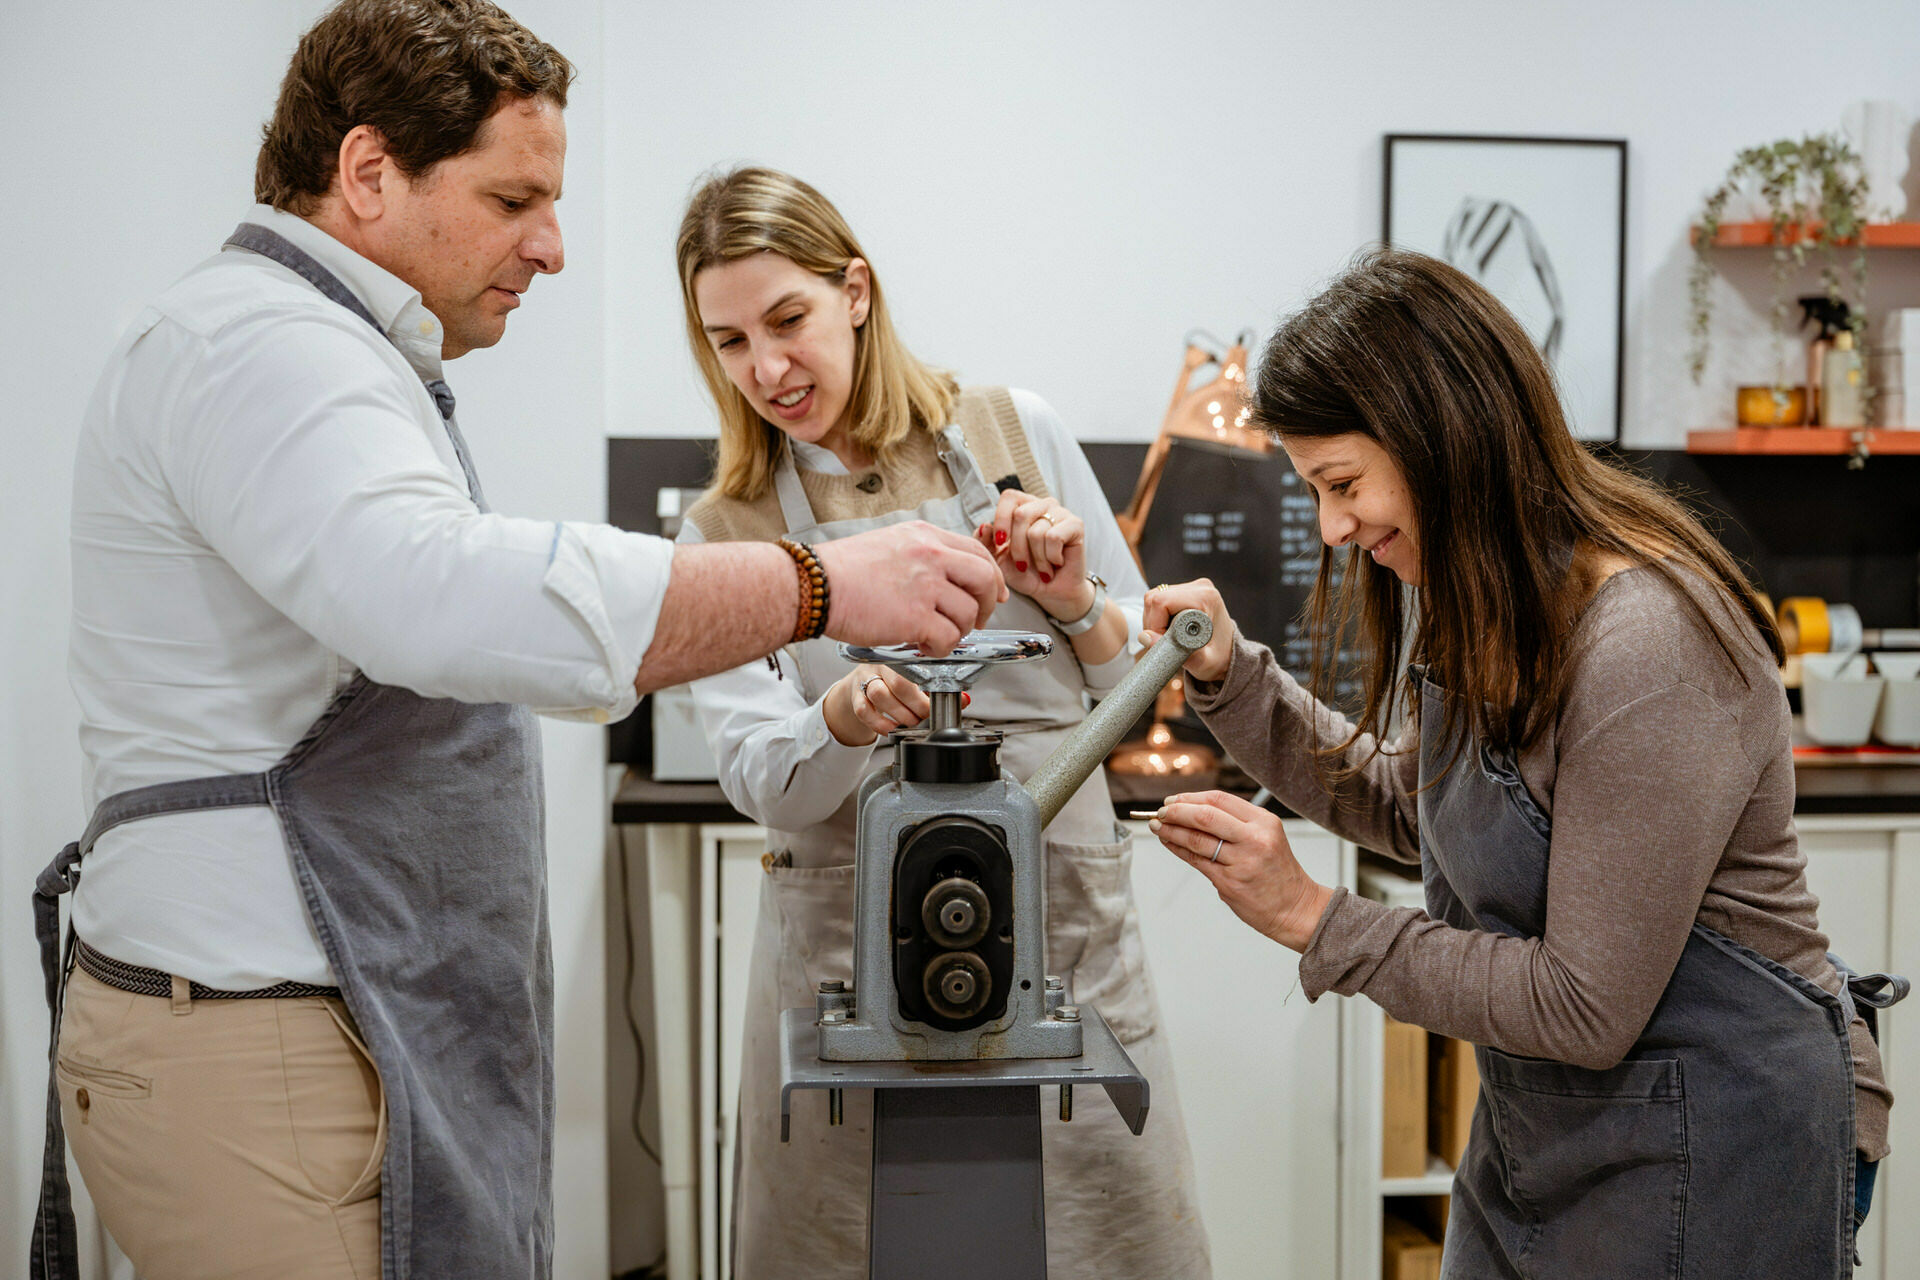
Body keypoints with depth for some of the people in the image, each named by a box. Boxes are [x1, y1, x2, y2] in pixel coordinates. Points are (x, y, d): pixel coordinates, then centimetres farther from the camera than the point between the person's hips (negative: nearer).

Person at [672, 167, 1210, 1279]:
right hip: (850, 947, 0)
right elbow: (761, 785, -6)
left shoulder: (1019, 435, 5)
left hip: (1063, 914, 0)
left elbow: (1147, 677, 10)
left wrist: (1073, 602, -10)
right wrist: (848, 714, -26)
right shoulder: (724, 537, 6)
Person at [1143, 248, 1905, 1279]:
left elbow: (1587, 1011, -25)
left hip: (1712, 1148, -8)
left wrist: (1311, 919, -21)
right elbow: (1413, 808, 14)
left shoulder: (1646, 648, -28)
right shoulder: (1483, 608, 1)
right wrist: (1230, 678, 2)